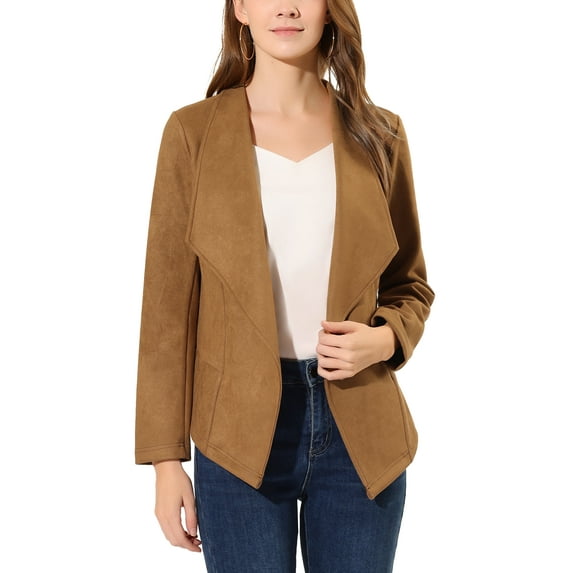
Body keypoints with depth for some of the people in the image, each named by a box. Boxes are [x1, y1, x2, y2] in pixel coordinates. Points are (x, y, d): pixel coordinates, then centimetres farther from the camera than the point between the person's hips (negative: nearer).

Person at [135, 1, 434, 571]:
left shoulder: (377, 135, 3)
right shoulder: (194, 131, -2)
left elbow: (410, 284, 13)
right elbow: (168, 308, -2)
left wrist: (384, 339, -9)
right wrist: (166, 458, -3)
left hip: (360, 430, 2)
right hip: (240, 433, -2)